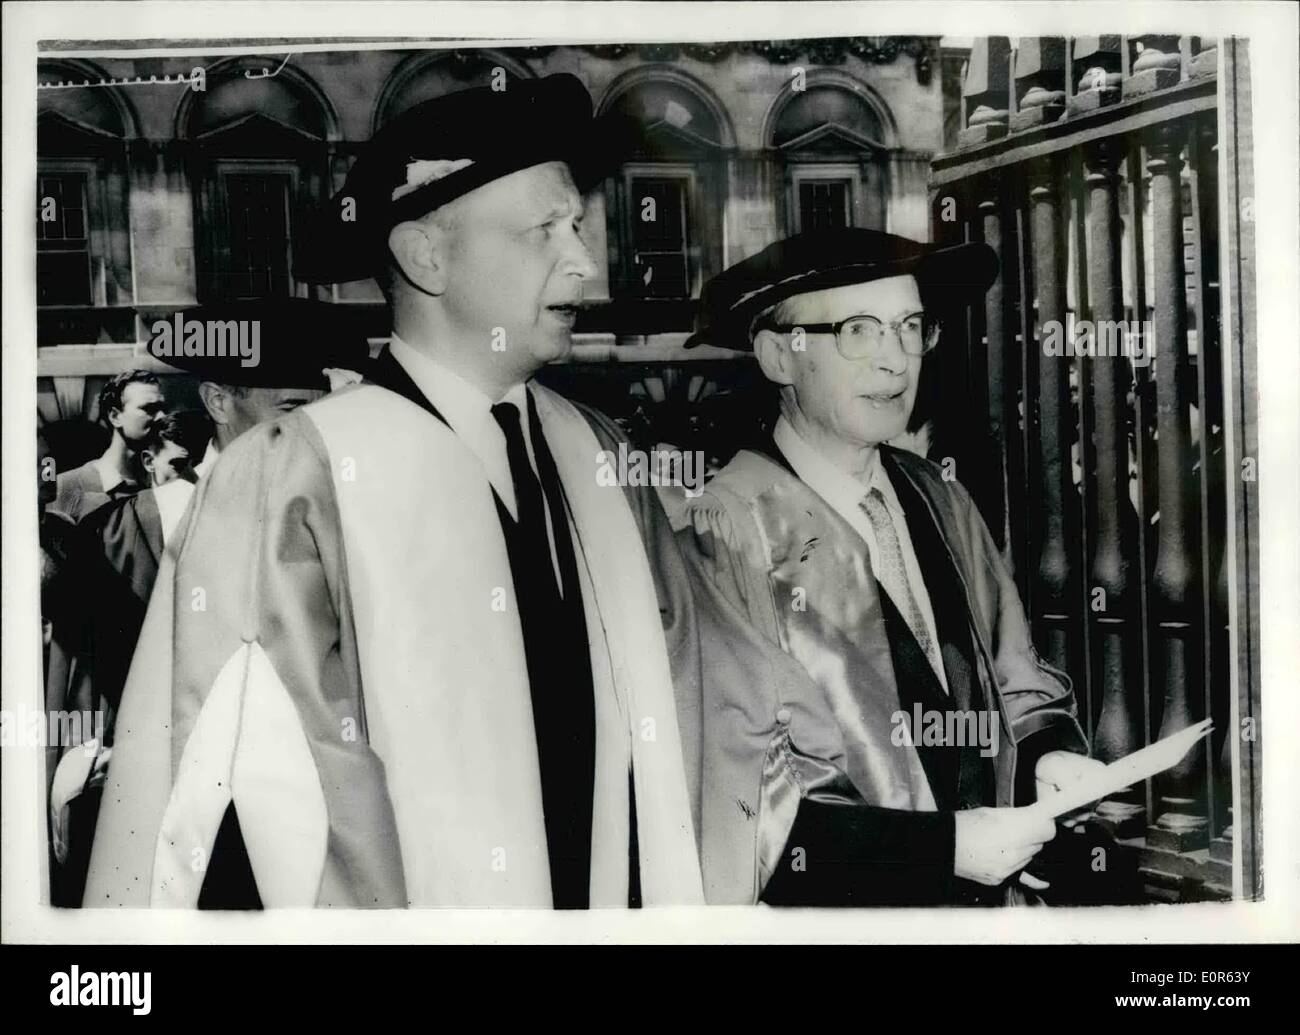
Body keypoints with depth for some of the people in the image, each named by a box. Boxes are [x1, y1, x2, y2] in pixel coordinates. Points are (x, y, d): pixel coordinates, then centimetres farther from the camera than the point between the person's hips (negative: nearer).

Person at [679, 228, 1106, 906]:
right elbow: (735, 810, -21)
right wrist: (943, 845, -22)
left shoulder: (943, 505, 0)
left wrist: (1051, 749, -10)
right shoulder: (723, 538, -19)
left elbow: (1015, 680, 10)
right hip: (828, 906, -5)